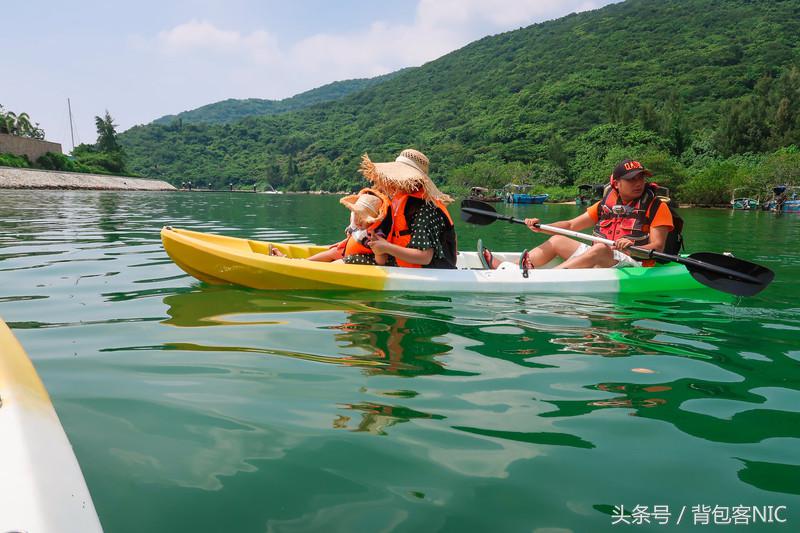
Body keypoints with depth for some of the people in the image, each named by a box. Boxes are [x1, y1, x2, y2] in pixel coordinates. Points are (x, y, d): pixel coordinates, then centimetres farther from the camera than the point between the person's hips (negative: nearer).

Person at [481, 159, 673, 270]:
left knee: (600, 249, -35)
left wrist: (632, 248, -34)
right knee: (558, 240, 1)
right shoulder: (605, 205, 12)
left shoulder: (657, 207, -3)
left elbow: (658, 247, -13)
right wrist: (540, 227, -3)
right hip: (600, 258, 6)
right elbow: (571, 225, 13)